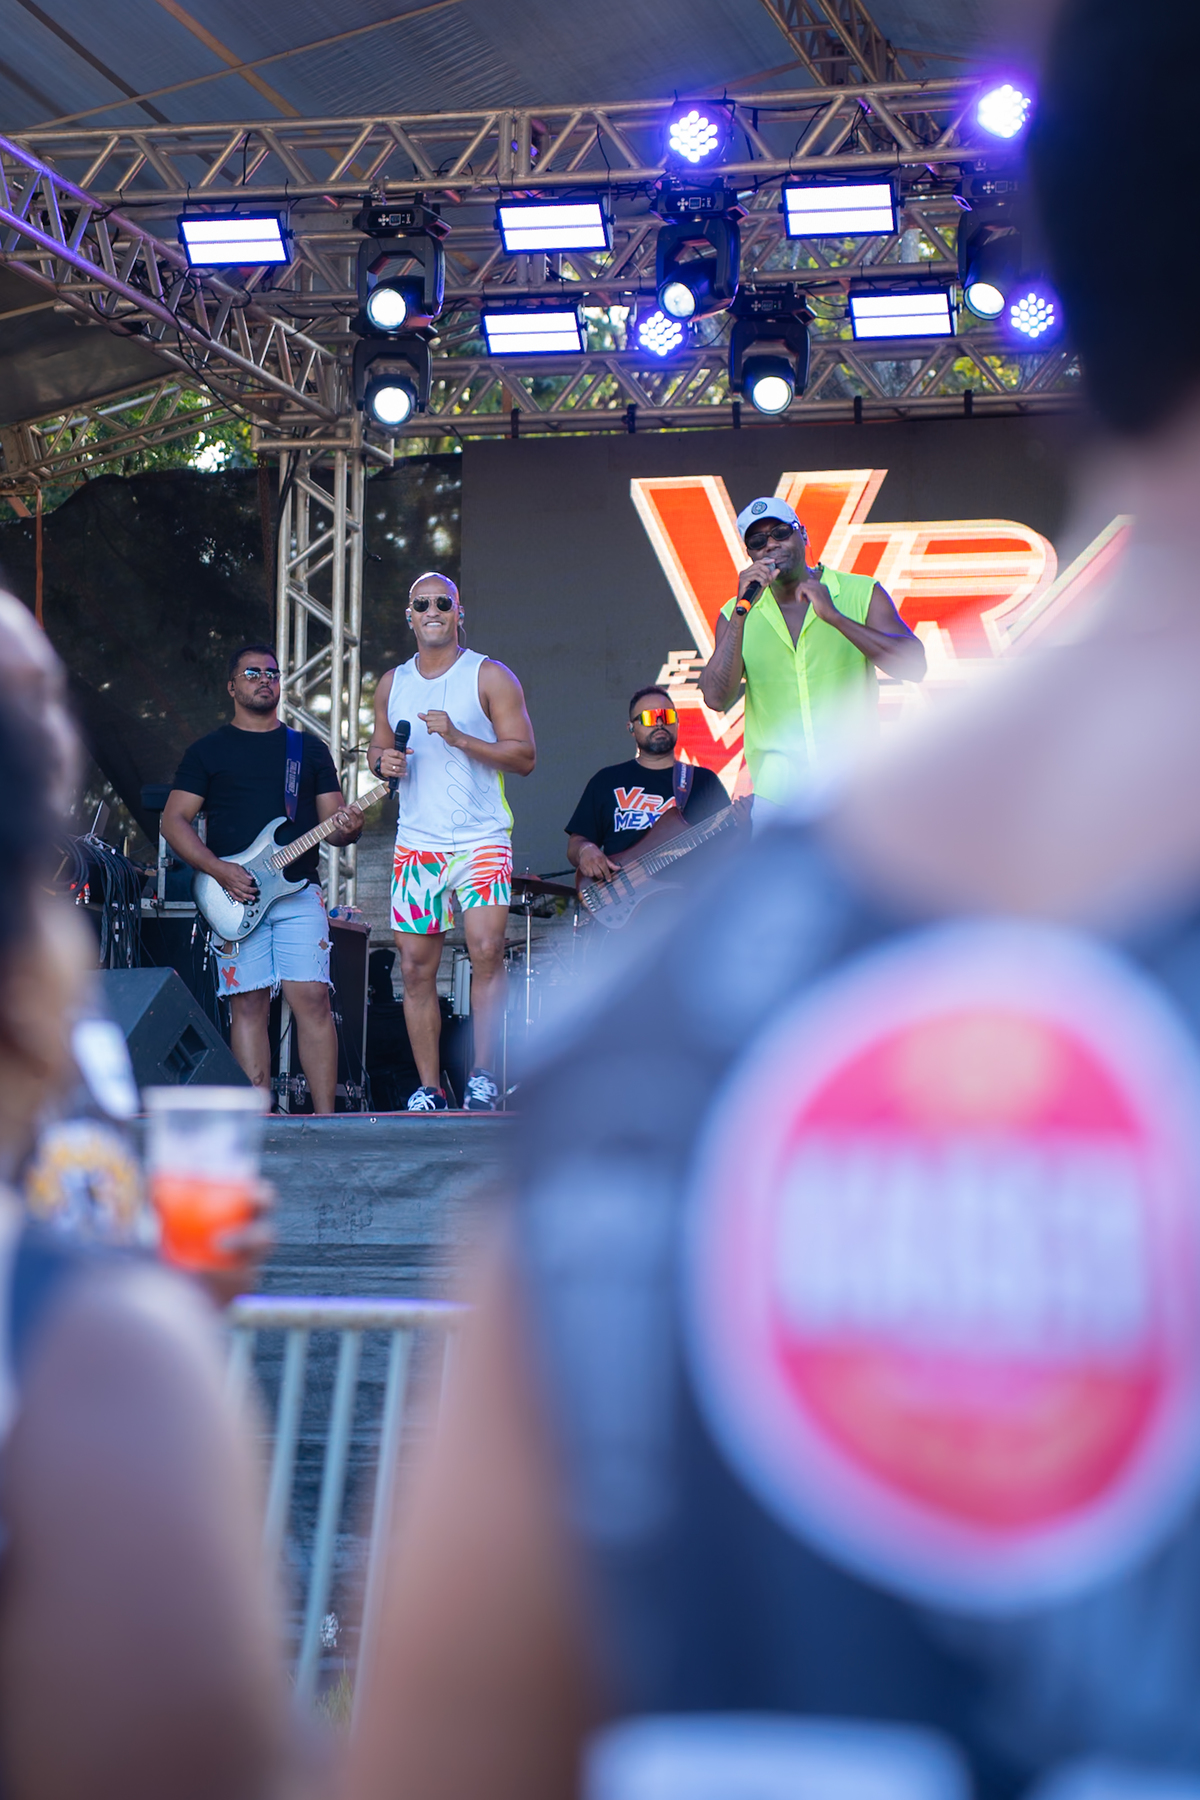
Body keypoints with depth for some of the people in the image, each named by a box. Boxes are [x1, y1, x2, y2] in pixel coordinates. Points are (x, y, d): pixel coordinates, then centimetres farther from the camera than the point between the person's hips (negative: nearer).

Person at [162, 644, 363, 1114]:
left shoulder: (310, 749, 16)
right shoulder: (208, 751, 10)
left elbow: (332, 822, 14)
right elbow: (174, 820, 3)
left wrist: (347, 827, -12)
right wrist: (221, 871, -10)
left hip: (299, 892, 1)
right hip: (236, 894, -1)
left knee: (312, 1000, -9)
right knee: (248, 1006, -3)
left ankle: (325, 1116, -7)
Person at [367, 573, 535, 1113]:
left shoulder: (490, 677, 0)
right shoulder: (392, 684, 13)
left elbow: (524, 756, -4)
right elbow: (377, 747, 25)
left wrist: (458, 737, -16)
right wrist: (383, 759, 0)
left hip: (481, 839, -4)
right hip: (416, 843, 4)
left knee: (486, 951, -19)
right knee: (416, 966, 0)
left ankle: (483, 1075, -10)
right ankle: (429, 1089, 7)